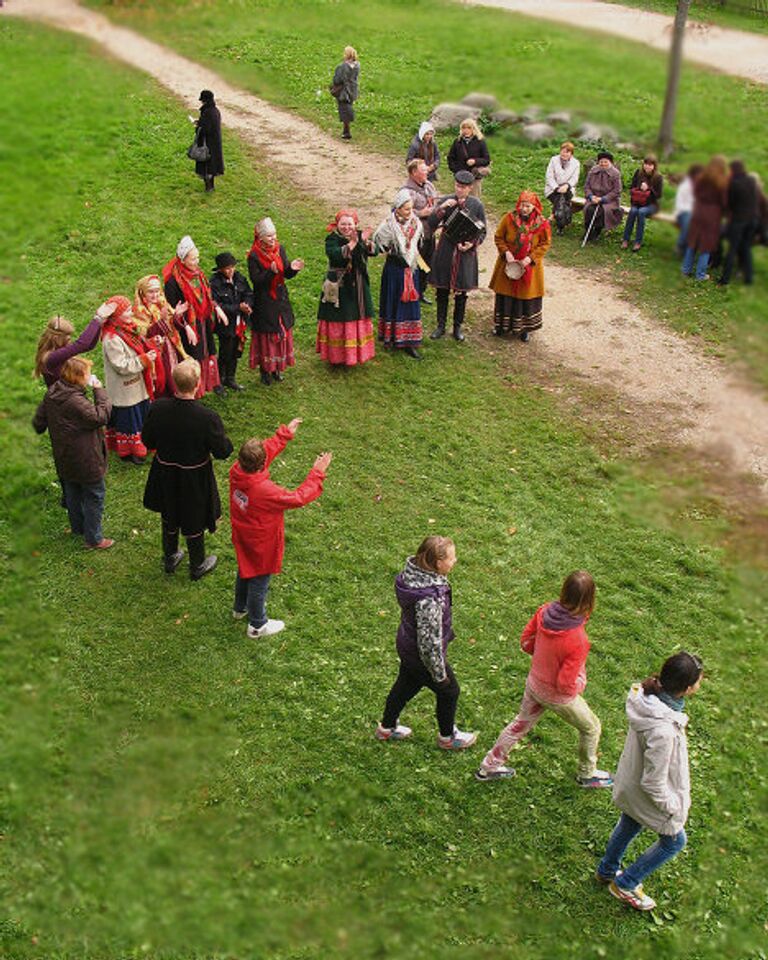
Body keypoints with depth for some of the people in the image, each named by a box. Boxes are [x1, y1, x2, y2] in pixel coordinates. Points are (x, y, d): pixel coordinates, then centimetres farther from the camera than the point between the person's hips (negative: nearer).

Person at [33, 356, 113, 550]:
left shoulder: (51, 395, -2)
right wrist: (99, 390, -22)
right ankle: (93, 539, 16)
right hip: (86, 460, -9)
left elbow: (38, 423, 6)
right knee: (94, 497, 6)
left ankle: (77, 527, 45)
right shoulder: (75, 401, -30)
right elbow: (101, 416, -29)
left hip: (65, 459, 9)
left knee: (72, 493, 26)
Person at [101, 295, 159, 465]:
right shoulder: (111, 339, -25)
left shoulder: (127, 329, 4)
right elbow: (122, 366, -26)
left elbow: (136, 349, 17)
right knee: (128, 420, 4)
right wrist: (144, 360, -24)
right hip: (125, 392, -9)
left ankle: (140, 446, 35)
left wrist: (150, 347, -2)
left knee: (140, 417, 20)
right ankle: (128, 452, 19)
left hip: (137, 386, 9)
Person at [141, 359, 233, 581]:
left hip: (165, 475, 3)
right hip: (195, 479, -3)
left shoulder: (158, 408, -21)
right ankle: (197, 566, 41)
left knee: (169, 518, 28)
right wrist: (225, 441, 1)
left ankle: (169, 559, 48)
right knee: (195, 522, 20)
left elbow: (147, 441, -6)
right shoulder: (208, 417, -31)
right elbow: (222, 452, -20)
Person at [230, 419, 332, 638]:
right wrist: (317, 473, -21)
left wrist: (285, 433, 7)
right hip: (261, 546, -7)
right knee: (259, 581, 16)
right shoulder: (265, 490, -42)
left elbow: (267, 449, -3)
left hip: (242, 540, 7)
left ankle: (240, 608, 57)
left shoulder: (236, 471, -21)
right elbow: (298, 498, -29)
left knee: (245, 571, 32)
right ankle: (257, 625, 38)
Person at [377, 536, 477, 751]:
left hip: (407, 645, 8)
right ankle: (447, 737, 44)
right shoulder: (429, 599, -40)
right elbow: (429, 641, -31)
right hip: (421, 655, -8)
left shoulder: (413, 572, -13)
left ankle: (387, 727, 53)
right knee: (449, 691, 19)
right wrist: (439, 674, -17)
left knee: (406, 684, 30)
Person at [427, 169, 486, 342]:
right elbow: (432, 225, -9)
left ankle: (457, 327, 23)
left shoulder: (476, 205, -3)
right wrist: (441, 208, -22)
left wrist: (472, 244, -15)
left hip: (466, 253, 0)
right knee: (442, 291, 8)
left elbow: (482, 231, 3)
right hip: (445, 251, 0)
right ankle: (441, 326, 22)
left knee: (461, 293, 8)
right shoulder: (445, 201, -3)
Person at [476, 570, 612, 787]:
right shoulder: (577, 641, -37)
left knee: (521, 723, 29)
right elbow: (566, 685, -28)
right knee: (591, 728, 24)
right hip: (558, 696, -5)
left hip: (534, 683, 6)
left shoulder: (544, 612, -21)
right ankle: (587, 774, 46)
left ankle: (489, 766, 45)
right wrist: (580, 683, -8)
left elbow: (526, 642, -4)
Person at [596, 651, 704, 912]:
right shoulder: (663, 731, -44)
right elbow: (653, 782, -30)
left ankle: (607, 871, 60)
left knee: (628, 826, 33)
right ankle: (624, 885, 38)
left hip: (630, 781, 7)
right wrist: (673, 807, -13)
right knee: (674, 841, 22)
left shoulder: (646, 696, -21)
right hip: (646, 795, -7)